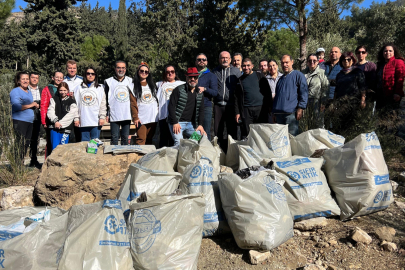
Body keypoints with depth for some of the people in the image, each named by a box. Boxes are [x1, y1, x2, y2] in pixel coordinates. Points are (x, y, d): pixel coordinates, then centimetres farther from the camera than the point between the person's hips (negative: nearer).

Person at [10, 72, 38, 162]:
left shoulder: (29, 92, 22)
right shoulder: (15, 91, -3)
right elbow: (16, 106, -15)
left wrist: (35, 105, 7)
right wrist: (30, 105, -11)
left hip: (29, 121, 8)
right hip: (19, 121, -8)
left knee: (26, 144, 8)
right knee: (20, 144, -11)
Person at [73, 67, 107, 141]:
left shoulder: (100, 88, 10)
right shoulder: (79, 88, 11)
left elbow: (103, 104, 5)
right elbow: (75, 104, 8)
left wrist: (102, 117, -4)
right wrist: (76, 118, 0)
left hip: (96, 121, -1)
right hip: (83, 121, 1)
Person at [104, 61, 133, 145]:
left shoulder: (130, 81, 12)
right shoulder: (108, 82, 4)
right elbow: (105, 99, 3)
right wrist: (106, 114, -4)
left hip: (127, 115, 2)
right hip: (114, 115, -2)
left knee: (125, 137, 9)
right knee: (114, 138, -2)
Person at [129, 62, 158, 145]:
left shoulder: (152, 85, 18)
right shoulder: (134, 86, 3)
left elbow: (157, 99, 19)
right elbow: (133, 103, -3)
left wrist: (158, 113, 10)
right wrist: (135, 117, -12)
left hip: (153, 117, 4)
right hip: (141, 119, -4)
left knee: (150, 140, 8)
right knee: (141, 140, -12)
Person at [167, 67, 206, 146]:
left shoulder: (200, 93, 12)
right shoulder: (179, 90, -3)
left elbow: (201, 110, 14)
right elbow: (171, 106, -8)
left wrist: (200, 125, 2)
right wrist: (175, 123, -15)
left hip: (191, 124, 5)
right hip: (177, 123, -5)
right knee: (179, 143, -19)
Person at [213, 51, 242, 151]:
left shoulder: (236, 71, 7)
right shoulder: (215, 71, 12)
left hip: (231, 105, -2)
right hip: (218, 105, 2)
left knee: (232, 131, 1)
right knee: (217, 130, 5)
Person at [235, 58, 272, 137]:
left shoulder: (260, 76, 8)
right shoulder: (240, 80, 13)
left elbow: (268, 92, 7)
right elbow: (237, 97, 12)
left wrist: (269, 106, 0)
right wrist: (237, 112, 5)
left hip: (261, 108, -1)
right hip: (246, 110, 1)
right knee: (246, 134, -1)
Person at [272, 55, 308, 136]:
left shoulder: (298, 75, 3)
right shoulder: (281, 78, 23)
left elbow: (304, 93, -4)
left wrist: (300, 108, -13)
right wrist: (274, 112, 20)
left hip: (291, 113, -6)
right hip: (279, 113, 7)